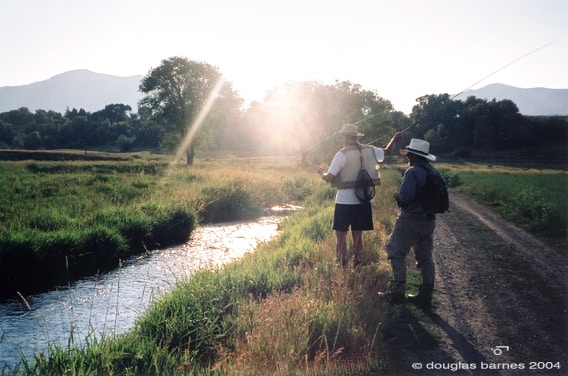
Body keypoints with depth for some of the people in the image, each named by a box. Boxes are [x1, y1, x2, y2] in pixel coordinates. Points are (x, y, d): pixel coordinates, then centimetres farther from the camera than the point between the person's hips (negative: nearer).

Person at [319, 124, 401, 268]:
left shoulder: (342, 155, -13)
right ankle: (356, 263, 21)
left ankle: (341, 265, 5)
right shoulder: (370, 150, 3)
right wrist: (394, 139, 39)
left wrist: (322, 172, 9)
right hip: (363, 200, 5)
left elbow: (329, 178, -13)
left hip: (345, 201, -5)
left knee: (341, 236, 4)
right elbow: (386, 152, 23)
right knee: (357, 235, 15)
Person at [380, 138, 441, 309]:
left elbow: (405, 197, -24)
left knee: (396, 252, 3)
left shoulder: (413, 172, -16)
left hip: (411, 219, -8)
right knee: (425, 257, 12)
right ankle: (425, 297, 15)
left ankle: (397, 292, 1)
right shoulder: (434, 172, 9)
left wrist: (397, 195, -4)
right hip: (429, 221, 8)